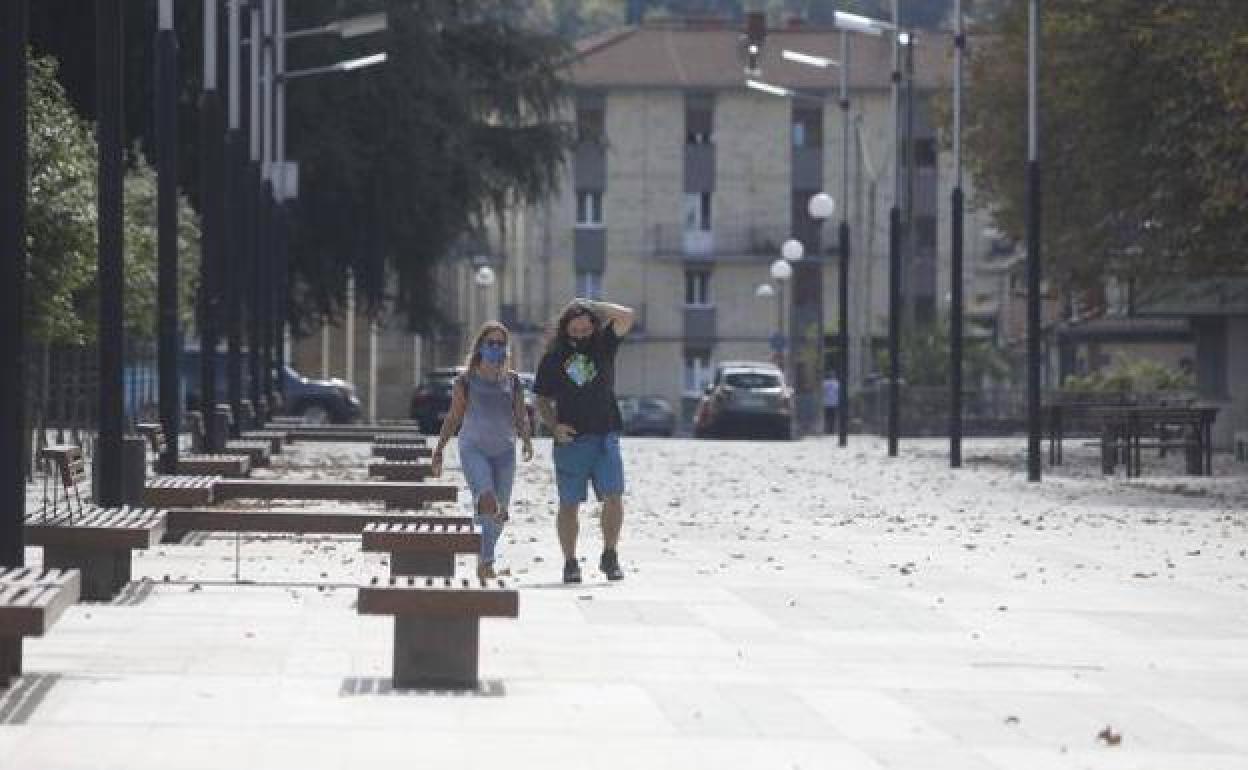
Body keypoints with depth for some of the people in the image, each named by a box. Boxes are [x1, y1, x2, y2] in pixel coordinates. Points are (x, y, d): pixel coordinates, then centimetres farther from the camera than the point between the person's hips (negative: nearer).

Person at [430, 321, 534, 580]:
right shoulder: (466, 381, 3)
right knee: (487, 502, -27)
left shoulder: (513, 381, 10)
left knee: (498, 512, 5)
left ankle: (486, 562, 20)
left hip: (504, 451, 3)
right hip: (473, 448, -3)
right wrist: (439, 449, 5)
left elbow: (521, 417, 7)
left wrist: (526, 440, -12)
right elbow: (454, 417, 8)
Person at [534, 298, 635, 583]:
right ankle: (570, 563, 10)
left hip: (605, 438, 0)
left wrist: (590, 306, -2)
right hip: (570, 440, 0)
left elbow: (626, 316, -6)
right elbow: (542, 401, 10)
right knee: (569, 504, 3)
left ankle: (609, 556, 3)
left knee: (613, 497, -10)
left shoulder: (603, 345, 7)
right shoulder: (553, 358, 5)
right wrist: (554, 426, -7)